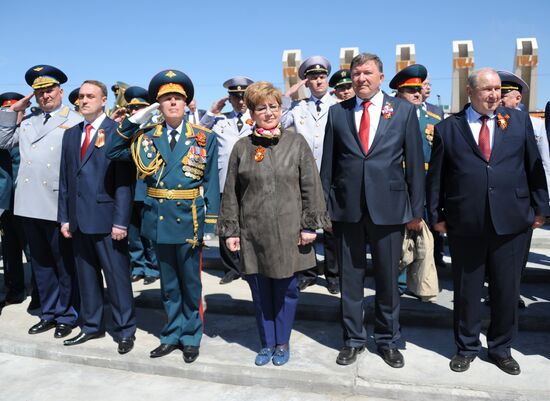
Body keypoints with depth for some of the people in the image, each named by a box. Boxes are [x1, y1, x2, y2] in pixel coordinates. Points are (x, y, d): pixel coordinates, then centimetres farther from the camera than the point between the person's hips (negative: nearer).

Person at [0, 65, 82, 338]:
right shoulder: (27, 121, 16)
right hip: (30, 204, 6)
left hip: (58, 206, -6)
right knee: (40, 262, 15)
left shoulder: (75, 121, -3)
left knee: (64, 264, 5)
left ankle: (66, 316, 19)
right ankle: (49, 313, 28)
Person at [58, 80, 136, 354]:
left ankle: (125, 331, 14)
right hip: (79, 218, 6)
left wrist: (120, 221, -15)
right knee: (86, 275, 14)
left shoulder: (117, 131, -5)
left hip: (106, 218, -6)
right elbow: (65, 178, 15)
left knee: (117, 277, 1)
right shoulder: (71, 134, 15)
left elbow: (124, 180, -11)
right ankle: (91, 326, 28)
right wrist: (64, 217, 10)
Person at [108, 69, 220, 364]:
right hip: (159, 220, 3)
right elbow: (113, 152, 5)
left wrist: (211, 223, -8)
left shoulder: (204, 138, -1)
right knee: (168, 283, 15)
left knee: (190, 282, 10)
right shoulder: (147, 136, 5)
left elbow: (211, 183, -3)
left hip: (189, 220, -2)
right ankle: (172, 335, 31)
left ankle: (191, 337, 26)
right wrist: (131, 122, -5)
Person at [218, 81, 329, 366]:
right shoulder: (242, 147, 5)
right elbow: (231, 193, 7)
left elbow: (311, 187, 0)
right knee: (260, 291, 10)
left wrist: (310, 225, -5)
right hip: (253, 233, 2)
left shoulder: (296, 143, 1)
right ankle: (267, 343, 28)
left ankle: (282, 343, 27)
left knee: (286, 290, 8)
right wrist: (230, 230, 4)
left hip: (288, 232, -1)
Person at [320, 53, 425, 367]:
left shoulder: (404, 110, 4)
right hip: (347, 208, 1)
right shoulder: (337, 112, 7)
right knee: (350, 277, 9)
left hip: (389, 207, -1)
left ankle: (388, 340, 28)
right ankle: (354, 339, 26)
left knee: (388, 278, 10)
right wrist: (325, 205, 3)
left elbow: (415, 162, 3)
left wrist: (416, 209, 0)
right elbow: (328, 163, 7)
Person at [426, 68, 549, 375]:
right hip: (465, 224, -1)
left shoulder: (520, 121, 7)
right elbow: (436, 176, 4)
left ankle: (501, 348, 31)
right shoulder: (448, 128, 3)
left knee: (507, 289, 11)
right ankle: (467, 347, 29)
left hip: (512, 222, 1)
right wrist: (436, 215, 1)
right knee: (466, 290, 10)